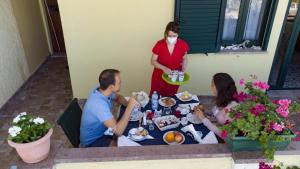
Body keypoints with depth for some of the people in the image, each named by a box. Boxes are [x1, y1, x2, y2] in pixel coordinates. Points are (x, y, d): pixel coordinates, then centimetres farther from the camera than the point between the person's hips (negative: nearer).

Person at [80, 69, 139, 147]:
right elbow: (118, 131, -39)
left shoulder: (102, 91, -12)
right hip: (92, 141, -8)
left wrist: (128, 104, -10)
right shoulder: (99, 104, -37)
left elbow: (118, 97, 11)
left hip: (102, 131, 8)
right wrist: (130, 107, -34)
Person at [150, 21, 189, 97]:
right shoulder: (159, 44, -17)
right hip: (159, 77, -1)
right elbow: (153, 61, -10)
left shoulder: (182, 44, -13)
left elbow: (184, 58, 4)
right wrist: (164, 68, -26)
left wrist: (183, 69, -15)